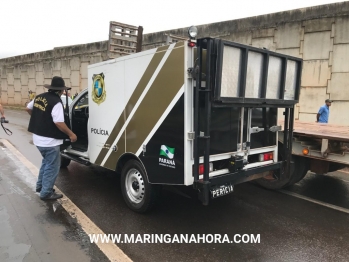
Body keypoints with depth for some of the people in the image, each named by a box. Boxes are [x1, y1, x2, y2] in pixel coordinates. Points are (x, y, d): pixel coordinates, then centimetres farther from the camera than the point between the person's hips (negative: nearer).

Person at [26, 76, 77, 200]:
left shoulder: (39, 97, 6)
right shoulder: (56, 102, -21)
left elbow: (28, 108, 22)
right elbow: (59, 123, -27)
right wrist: (71, 134, -16)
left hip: (38, 138, 9)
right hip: (49, 141, -9)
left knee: (46, 162, 27)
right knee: (52, 167, 6)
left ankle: (40, 186, 38)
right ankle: (46, 193, 15)